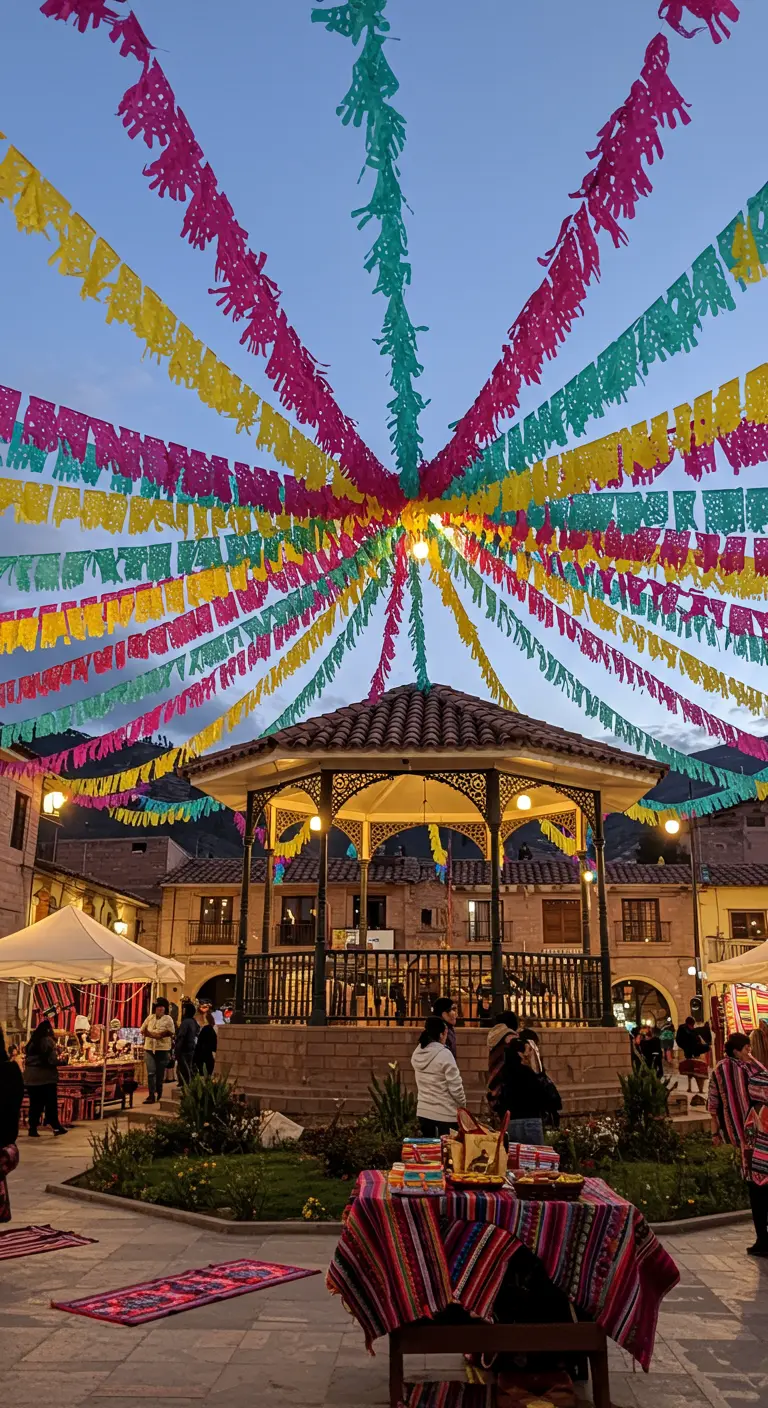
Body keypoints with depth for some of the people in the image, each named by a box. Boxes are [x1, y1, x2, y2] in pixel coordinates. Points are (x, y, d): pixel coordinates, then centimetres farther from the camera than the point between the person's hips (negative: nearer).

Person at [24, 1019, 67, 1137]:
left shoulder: (32, 1041, 12)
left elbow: (27, 1058, 15)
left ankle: (33, 1128, 7)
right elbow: (52, 1060, -16)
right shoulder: (48, 1040, -11)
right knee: (51, 1103, 2)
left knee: (35, 1104, 9)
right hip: (46, 1077, -6)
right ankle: (56, 1127, 6)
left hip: (31, 1077, 6)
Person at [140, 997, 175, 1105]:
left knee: (160, 1073, 7)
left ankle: (158, 1094, 23)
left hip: (163, 1049, -2)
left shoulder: (168, 1019, -1)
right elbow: (143, 1030, 9)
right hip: (149, 1049, 2)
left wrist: (162, 1035, -19)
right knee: (151, 1072, -8)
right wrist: (152, 1035, -9)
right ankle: (151, 1096, -8)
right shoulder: (150, 1017, 8)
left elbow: (172, 1033, -4)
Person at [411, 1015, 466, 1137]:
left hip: (423, 1111, 7)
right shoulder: (444, 1054, -18)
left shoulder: (417, 1053, 2)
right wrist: (462, 1103, 0)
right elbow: (455, 1085, -15)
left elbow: (422, 1082, 8)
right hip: (445, 1113, -6)